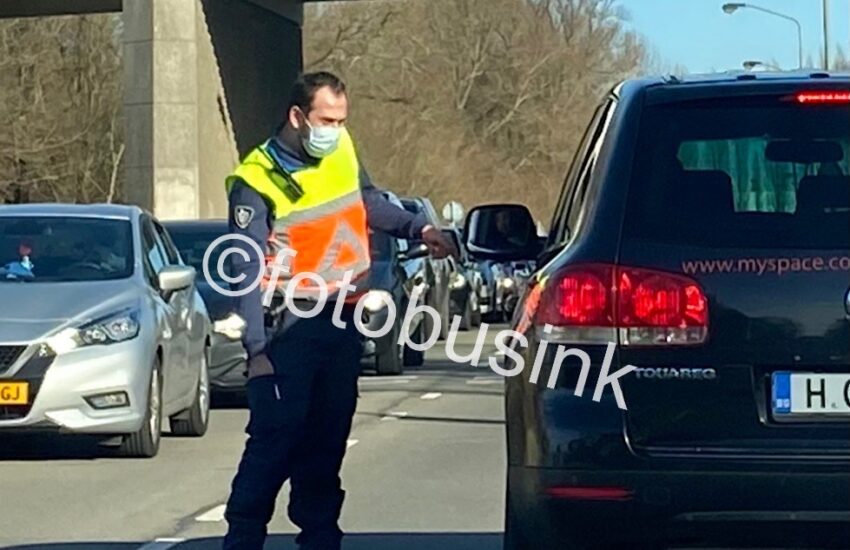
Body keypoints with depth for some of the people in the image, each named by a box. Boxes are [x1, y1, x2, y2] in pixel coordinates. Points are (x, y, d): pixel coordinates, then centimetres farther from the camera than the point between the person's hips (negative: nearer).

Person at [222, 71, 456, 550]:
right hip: (290, 328, -6)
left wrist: (419, 228, 12)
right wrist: (257, 347, -20)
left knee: (328, 439, 11)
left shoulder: (342, 150, 6)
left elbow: (370, 203, 26)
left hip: (343, 323, 6)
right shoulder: (257, 181, -12)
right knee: (275, 438, -11)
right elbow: (248, 270, -15)